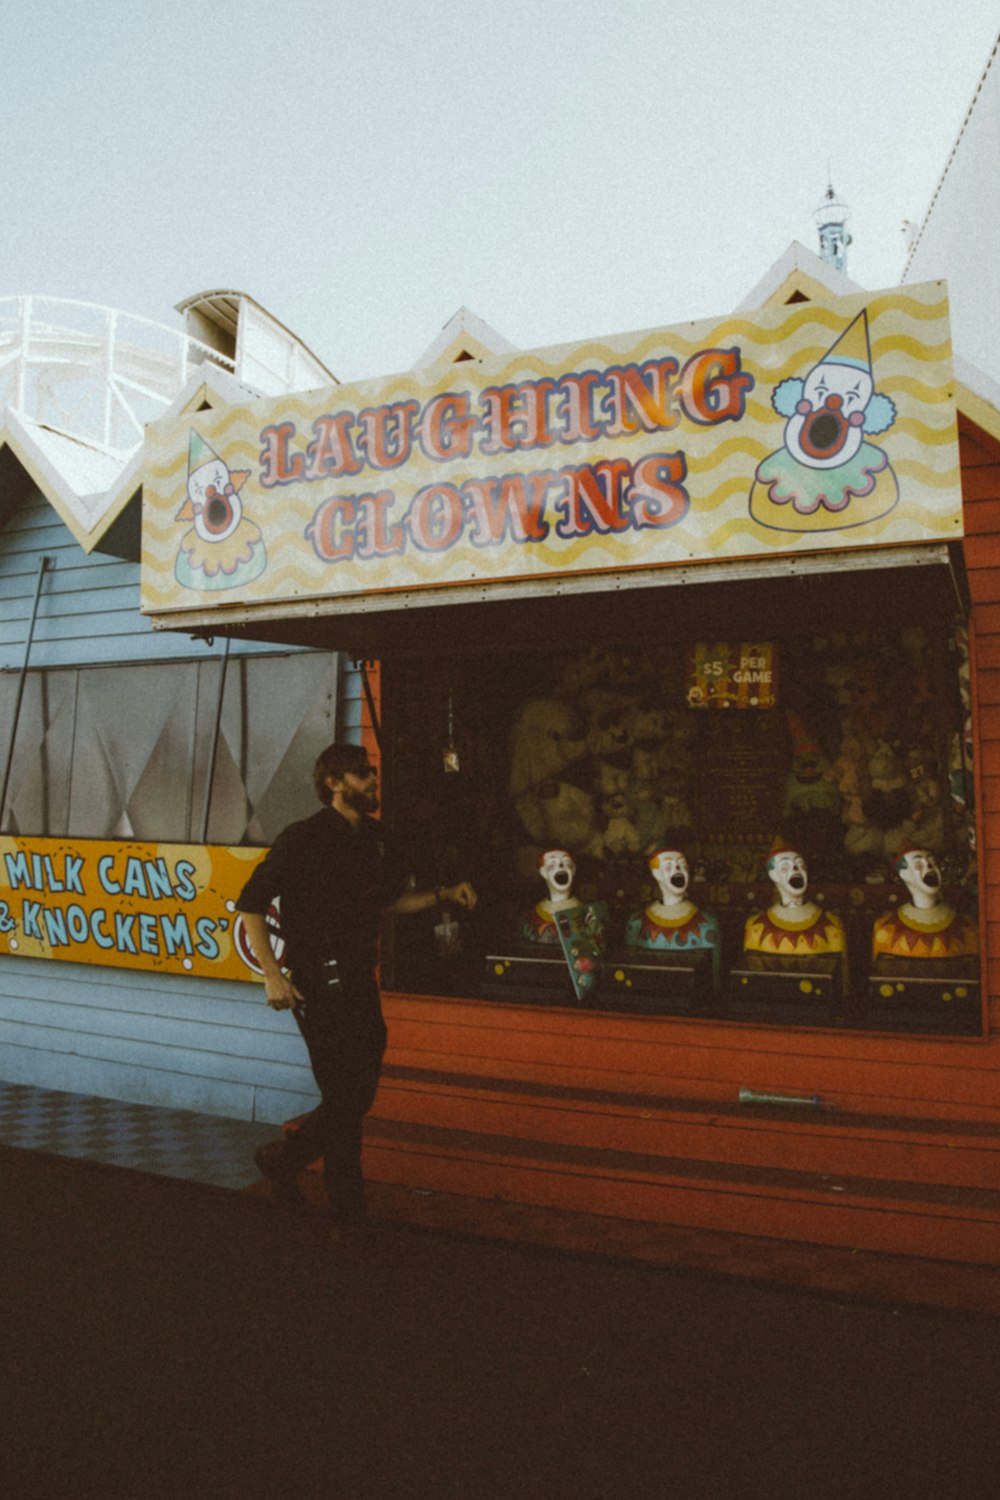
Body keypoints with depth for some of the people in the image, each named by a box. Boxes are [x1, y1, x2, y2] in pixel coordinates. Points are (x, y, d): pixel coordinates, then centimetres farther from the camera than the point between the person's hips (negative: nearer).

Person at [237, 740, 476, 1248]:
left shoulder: (373, 837, 9)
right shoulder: (303, 839, -12)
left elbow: (392, 898, 21)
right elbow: (250, 904, -11)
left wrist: (445, 894, 7)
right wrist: (273, 975, -18)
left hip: (360, 980, 7)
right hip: (318, 984, -7)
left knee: (358, 1096, 13)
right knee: (346, 1098, -1)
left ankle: (281, 1158, 36)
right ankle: (347, 1217, 21)